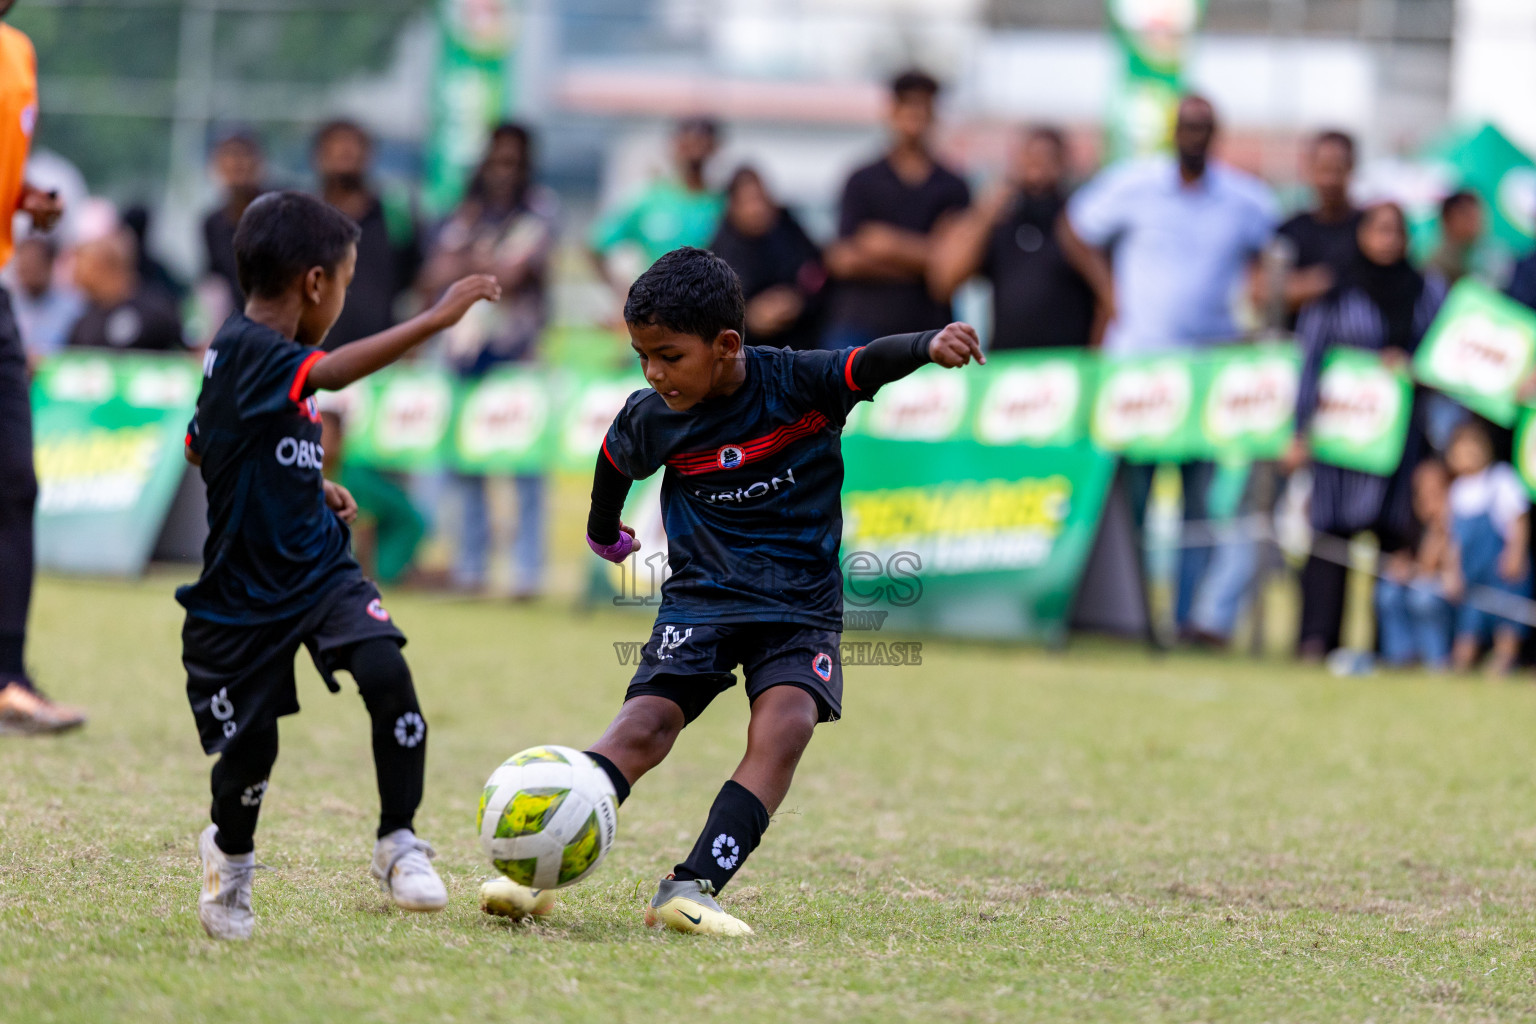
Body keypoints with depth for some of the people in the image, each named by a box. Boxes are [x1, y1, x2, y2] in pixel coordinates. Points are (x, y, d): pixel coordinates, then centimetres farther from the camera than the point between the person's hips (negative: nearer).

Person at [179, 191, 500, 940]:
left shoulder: (252, 353, 7)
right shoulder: (244, 352, -20)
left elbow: (201, 449, 23)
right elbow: (330, 373, -41)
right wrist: (434, 321, -43)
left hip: (320, 570, 7)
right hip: (246, 591, -7)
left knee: (387, 675, -18)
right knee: (249, 745, 5)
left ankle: (398, 845, -8)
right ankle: (230, 855, 37)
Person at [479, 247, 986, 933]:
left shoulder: (796, 383, -13)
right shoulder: (652, 420, -5)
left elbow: (873, 364, -28)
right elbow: (614, 462, 17)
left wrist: (929, 345, -49)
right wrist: (604, 532, 34)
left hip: (801, 605, -1)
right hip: (701, 597, 1)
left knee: (785, 725, -23)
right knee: (645, 726, -16)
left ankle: (691, 888, -29)